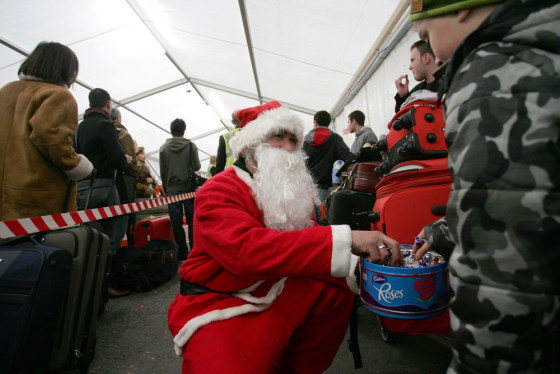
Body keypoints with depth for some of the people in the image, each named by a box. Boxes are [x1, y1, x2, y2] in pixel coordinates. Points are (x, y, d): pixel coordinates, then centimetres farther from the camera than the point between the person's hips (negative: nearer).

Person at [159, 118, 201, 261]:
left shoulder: (163, 148, 3)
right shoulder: (191, 146, -3)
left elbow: (162, 172, 5)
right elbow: (197, 166, -2)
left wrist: (166, 188, 14)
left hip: (172, 189, 1)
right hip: (189, 188, -1)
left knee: (176, 223, 5)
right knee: (192, 221, 8)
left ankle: (182, 253, 9)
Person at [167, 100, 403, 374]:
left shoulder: (291, 191, 6)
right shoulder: (218, 191, -17)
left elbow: (306, 244, -2)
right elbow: (247, 249, -35)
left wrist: (357, 267, -23)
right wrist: (346, 239, -40)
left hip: (271, 295, 7)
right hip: (213, 306, -6)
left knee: (335, 285, -11)